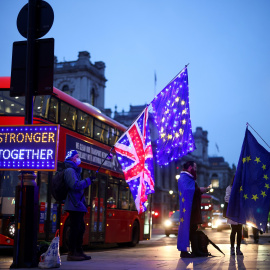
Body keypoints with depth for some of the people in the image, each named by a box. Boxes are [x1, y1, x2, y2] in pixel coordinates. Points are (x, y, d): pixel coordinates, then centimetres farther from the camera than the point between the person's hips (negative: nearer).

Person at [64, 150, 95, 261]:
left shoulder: (74, 170, 22)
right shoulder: (70, 170, -9)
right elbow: (76, 185, -21)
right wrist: (88, 180, -14)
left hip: (78, 206, 11)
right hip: (74, 205, -11)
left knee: (80, 228, 13)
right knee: (75, 228, -10)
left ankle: (79, 252, 20)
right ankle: (71, 254, -7)